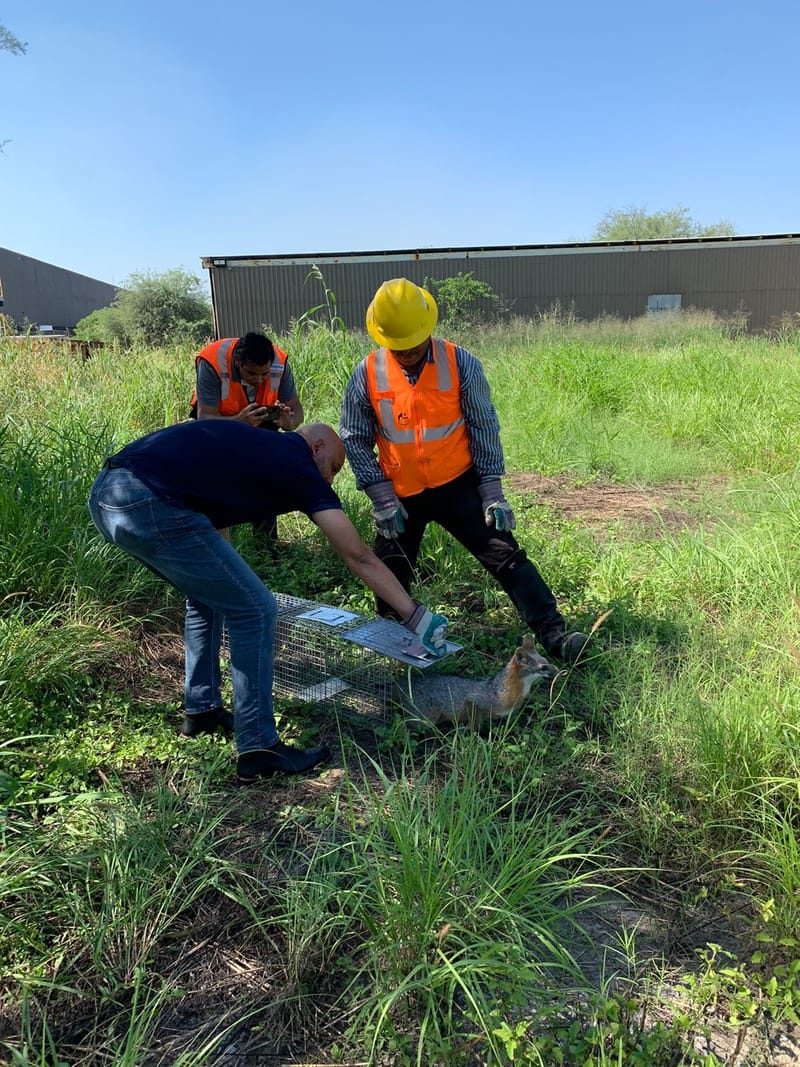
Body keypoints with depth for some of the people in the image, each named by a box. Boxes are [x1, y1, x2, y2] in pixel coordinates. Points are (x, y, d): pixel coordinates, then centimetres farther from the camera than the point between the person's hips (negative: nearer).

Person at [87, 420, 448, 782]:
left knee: (207, 596, 26)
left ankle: (202, 711, 35)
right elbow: (358, 556, 6)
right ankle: (258, 749, 6)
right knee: (255, 610, 0)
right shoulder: (298, 464, 6)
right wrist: (416, 616, 12)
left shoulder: (254, 444, 27)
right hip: (149, 507, -10)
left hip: (104, 494, 10)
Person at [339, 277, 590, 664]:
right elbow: (355, 440, -1)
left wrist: (492, 492, -8)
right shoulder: (367, 374, -9)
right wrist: (382, 498, -7)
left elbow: (484, 428, -5)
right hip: (401, 495, 2)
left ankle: (554, 635, -3)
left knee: (505, 553, -8)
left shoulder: (460, 364, -11)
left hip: (458, 485, -1)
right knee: (390, 575, 12)